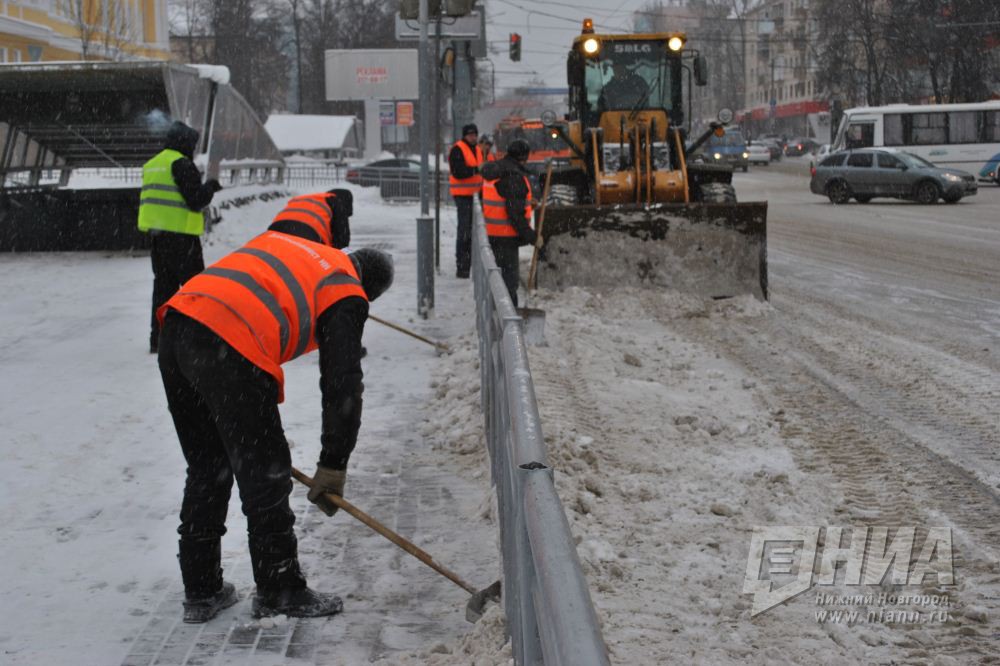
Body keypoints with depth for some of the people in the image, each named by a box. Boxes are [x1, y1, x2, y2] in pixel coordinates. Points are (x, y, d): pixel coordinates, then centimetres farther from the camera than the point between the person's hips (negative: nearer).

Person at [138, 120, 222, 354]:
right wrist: (210, 186, 2)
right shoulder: (181, 164, -12)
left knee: (163, 284, 12)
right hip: (180, 235, -8)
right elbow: (196, 201, -16)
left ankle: (158, 338, 12)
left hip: (156, 233, 8)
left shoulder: (151, 165, 16)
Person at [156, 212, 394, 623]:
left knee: (206, 469, 20)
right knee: (264, 473, 8)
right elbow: (342, 384, 8)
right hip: (229, 351, -7)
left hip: (176, 326, 7)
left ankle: (201, 592, 29)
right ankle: (279, 592, 19)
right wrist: (333, 466, 14)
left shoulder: (275, 241, 31)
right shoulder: (345, 296, 11)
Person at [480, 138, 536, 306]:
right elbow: (515, 212, -22)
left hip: (492, 233, 10)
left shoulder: (493, 171, 12)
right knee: (509, 274, -6)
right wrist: (530, 235, -16)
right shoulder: (514, 176, -19)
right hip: (506, 235, -10)